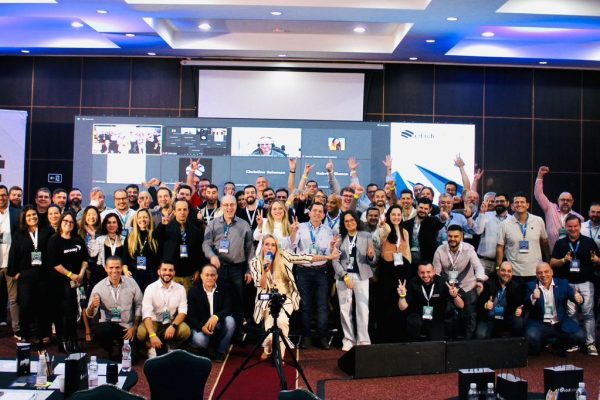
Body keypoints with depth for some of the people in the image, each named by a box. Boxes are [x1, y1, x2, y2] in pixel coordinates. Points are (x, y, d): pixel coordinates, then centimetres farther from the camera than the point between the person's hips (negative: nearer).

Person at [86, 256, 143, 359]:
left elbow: (138, 305, 1)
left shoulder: (131, 283, -6)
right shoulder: (99, 287, -8)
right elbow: (90, 315, -8)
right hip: (108, 324, 0)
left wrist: (134, 327, -5)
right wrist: (92, 306, -32)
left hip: (127, 326, 0)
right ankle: (110, 351, 1)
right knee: (99, 332, -34)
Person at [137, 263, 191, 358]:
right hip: (154, 321, -2)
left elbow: (182, 311, -6)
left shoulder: (180, 288, -3)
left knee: (186, 330, -29)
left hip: (172, 322, 2)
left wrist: (173, 326, -27)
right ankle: (151, 348, 1)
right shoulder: (151, 288, -11)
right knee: (141, 332, -33)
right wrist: (152, 335, -35)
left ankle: (171, 348, 4)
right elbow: (146, 314, -20)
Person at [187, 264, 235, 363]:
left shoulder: (222, 289, -1)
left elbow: (228, 308, -11)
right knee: (200, 340, -34)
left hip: (218, 325, 3)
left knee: (230, 320, -28)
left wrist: (216, 317, -32)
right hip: (200, 326, -2)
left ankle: (220, 351, -8)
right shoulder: (193, 291, -7)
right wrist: (201, 327, -29)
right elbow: (191, 315, -10)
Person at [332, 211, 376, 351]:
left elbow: (373, 261, 7)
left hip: (361, 276, -1)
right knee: (345, 309, 2)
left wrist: (371, 256, -17)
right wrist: (345, 276, -9)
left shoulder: (366, 236, 6)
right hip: (343, 276, 1)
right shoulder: (339, 237, 7)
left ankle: (363, 341, 1)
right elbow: (335, 260, 3)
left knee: (363, 309, -5)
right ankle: (348, 340, 10)